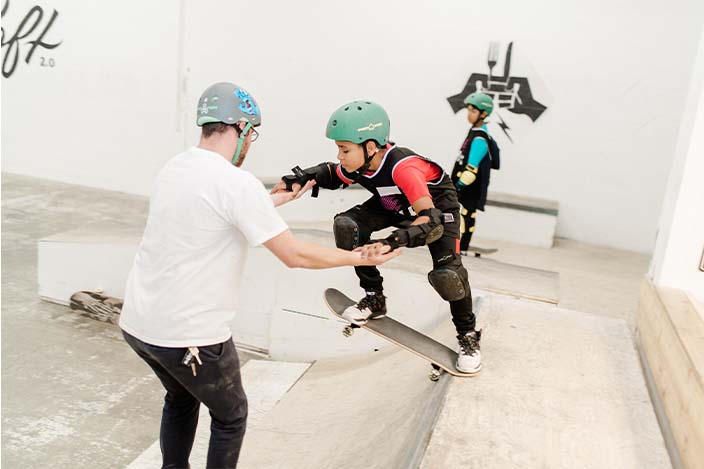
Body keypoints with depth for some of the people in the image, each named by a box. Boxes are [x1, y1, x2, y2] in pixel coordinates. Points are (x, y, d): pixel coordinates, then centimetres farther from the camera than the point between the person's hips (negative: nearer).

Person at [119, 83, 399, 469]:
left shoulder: (174, 168, 5)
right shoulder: (237, 183, -20)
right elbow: (295, 255, -17)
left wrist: (285, 197, 29)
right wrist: (361, 258, -4)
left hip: (137, 322, 8)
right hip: (189, 334, -8)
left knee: (181, 399, 31)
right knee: (231, 415, 18)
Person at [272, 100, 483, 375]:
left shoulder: (402, 167, -43)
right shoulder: (358, 165, -21)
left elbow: (429, 220, -49)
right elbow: (333, 175, 2)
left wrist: (392, 242, -65)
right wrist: (301, 177, -17)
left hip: (437, 206, -6)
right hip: (394, 205, 6)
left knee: (446, 274, -22)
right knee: (346, 225, -17)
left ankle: (468, 336, 9)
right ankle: (374, 299, -2)